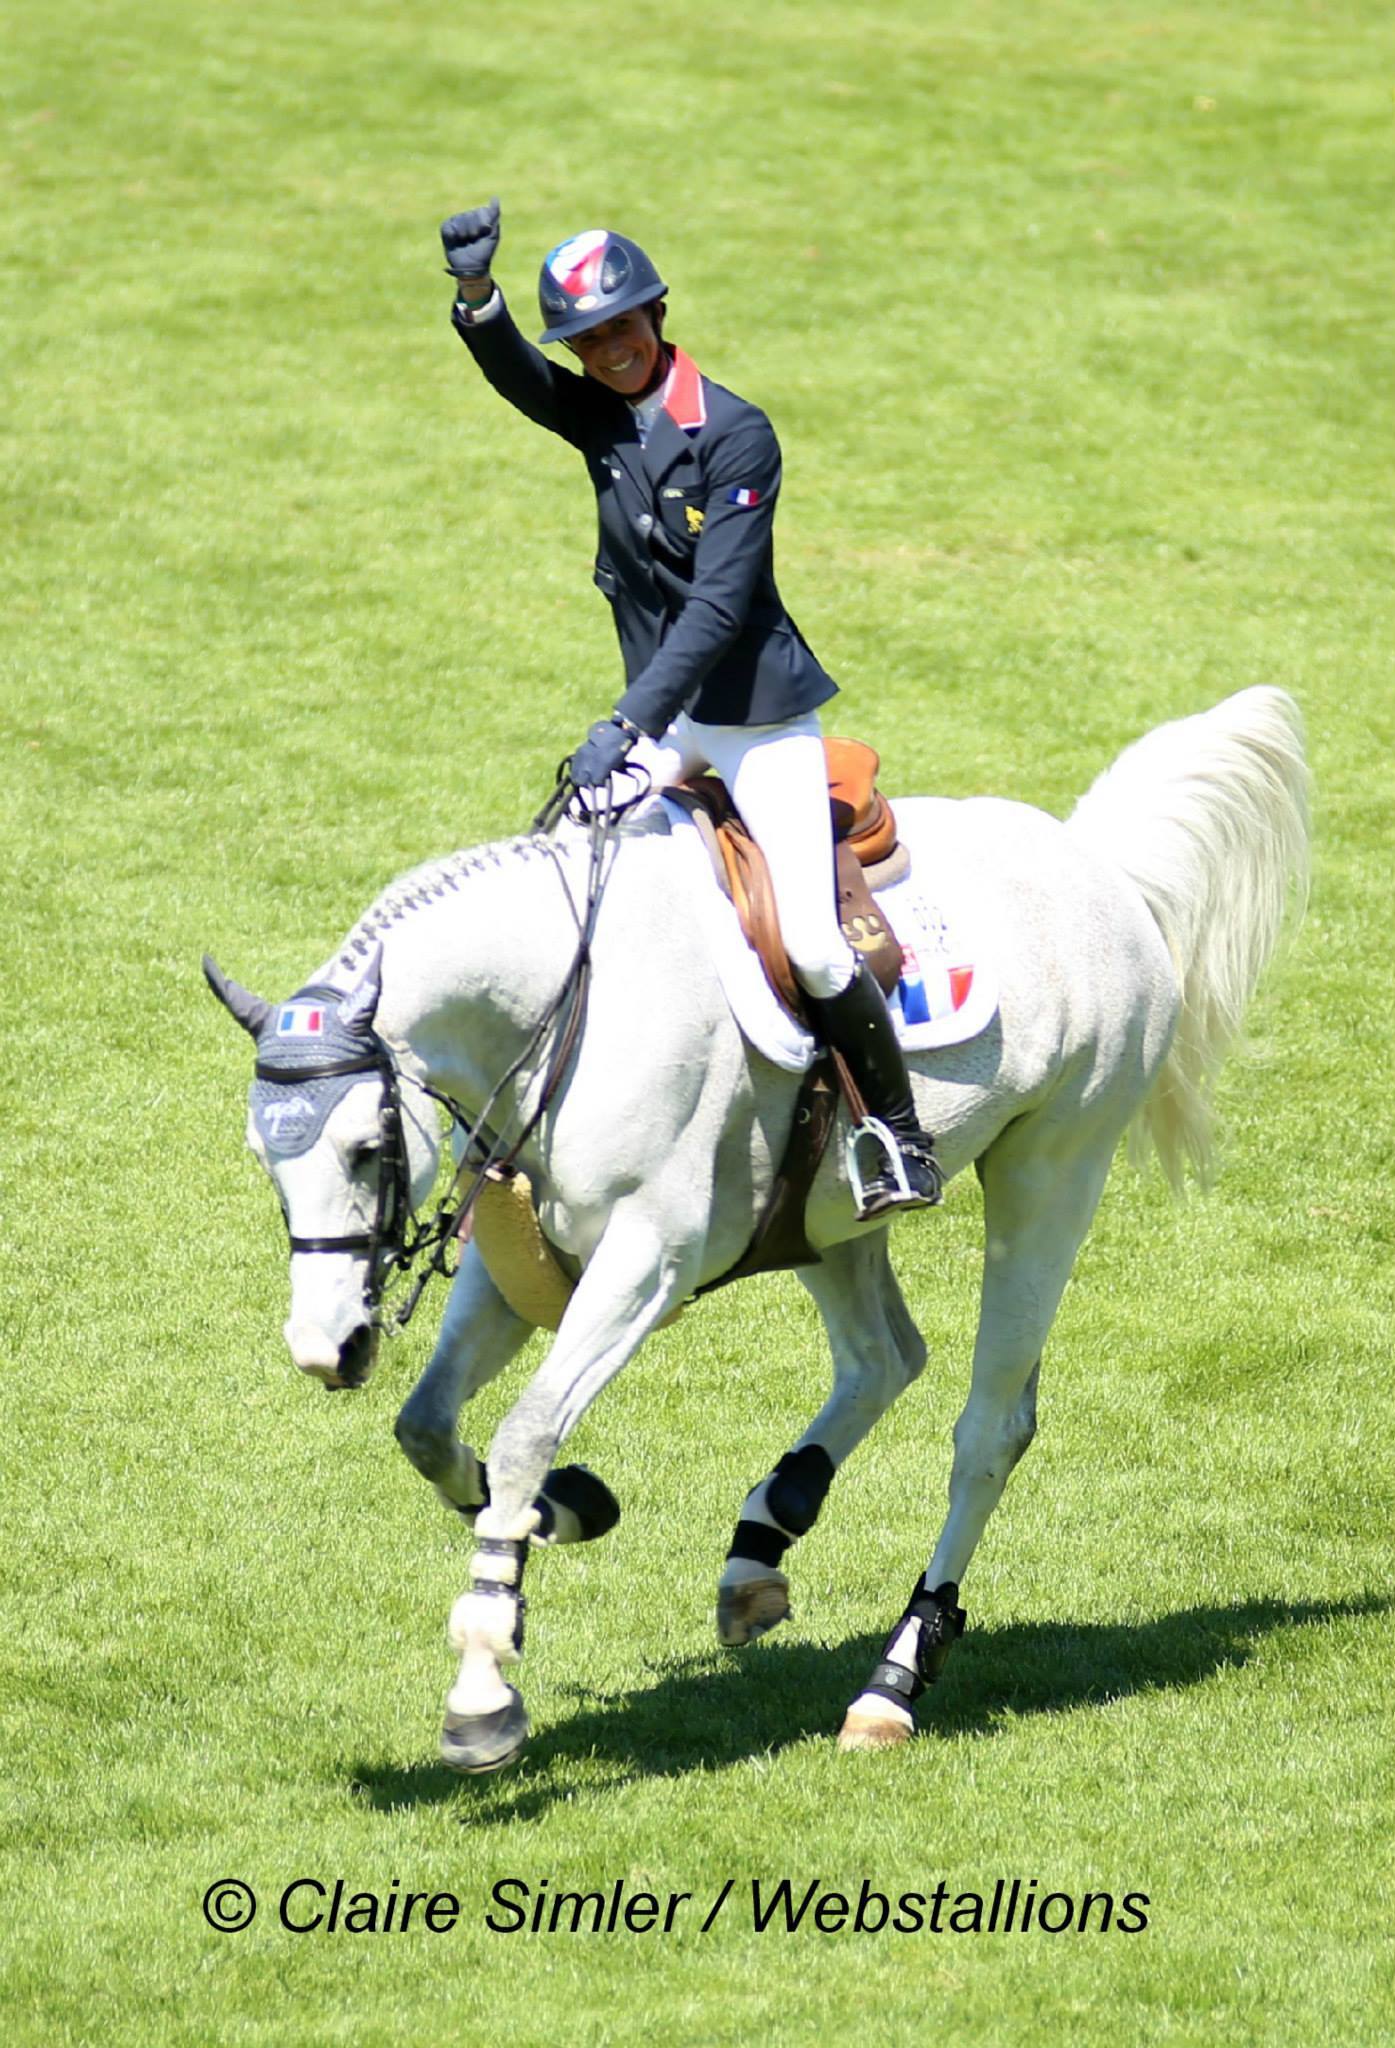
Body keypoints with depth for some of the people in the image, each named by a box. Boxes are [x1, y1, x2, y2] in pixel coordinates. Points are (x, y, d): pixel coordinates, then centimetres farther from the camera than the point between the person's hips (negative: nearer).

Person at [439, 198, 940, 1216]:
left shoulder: (735, 434, -15)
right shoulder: (597, 416, 4)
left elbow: (717, 606, -22)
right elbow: (512, 372, -16)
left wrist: (625, 725, -30)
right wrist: (476, 295, -39)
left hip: (760, 711, -7)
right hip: (664, 710, 7)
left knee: (812, 945, -12)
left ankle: (902, 1131, 3)